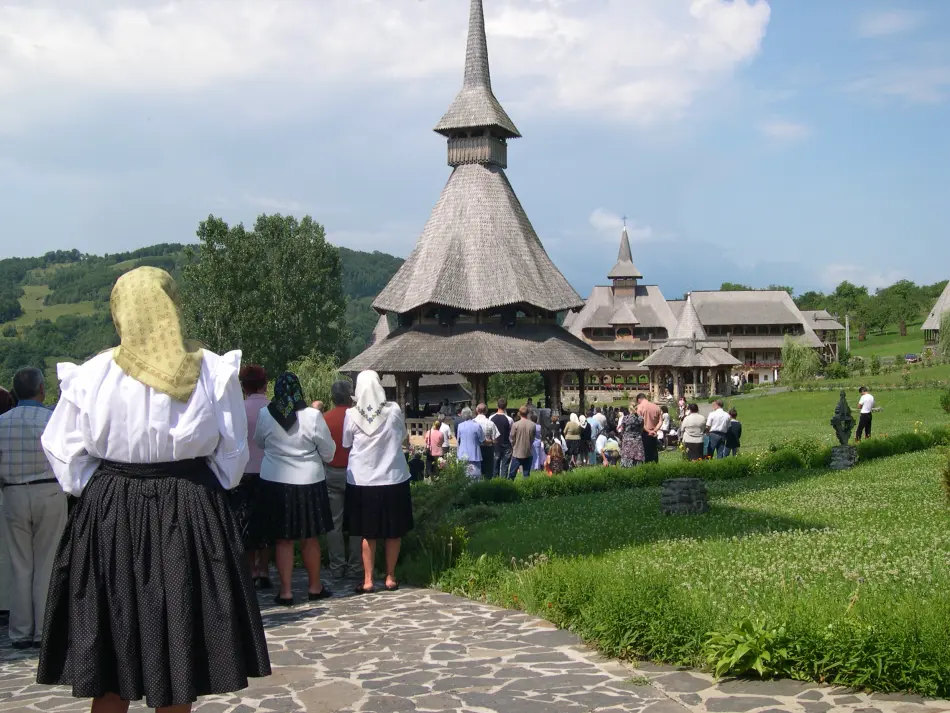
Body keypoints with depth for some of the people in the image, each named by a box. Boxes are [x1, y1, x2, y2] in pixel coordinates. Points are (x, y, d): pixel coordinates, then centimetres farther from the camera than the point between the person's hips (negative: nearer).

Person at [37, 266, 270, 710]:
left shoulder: (92, 375, -6)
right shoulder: (213, 371, -5)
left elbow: (64, 451, 0)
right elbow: (232, 452, 0)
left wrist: (99, 491, 11)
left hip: (109, 520, 0)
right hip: (192, 516, 0)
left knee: (110, 648, 11)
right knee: (180, 644, 11)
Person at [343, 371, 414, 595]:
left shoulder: (352, 415, -9)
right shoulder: (394, 411, -8)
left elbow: (346, 444, 3)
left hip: (362, 480, 0)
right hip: (393, 478, 0)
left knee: (368, 532, 9)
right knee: (393, 532, 12)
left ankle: (368, 580, 9)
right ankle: (390, 578, 17)